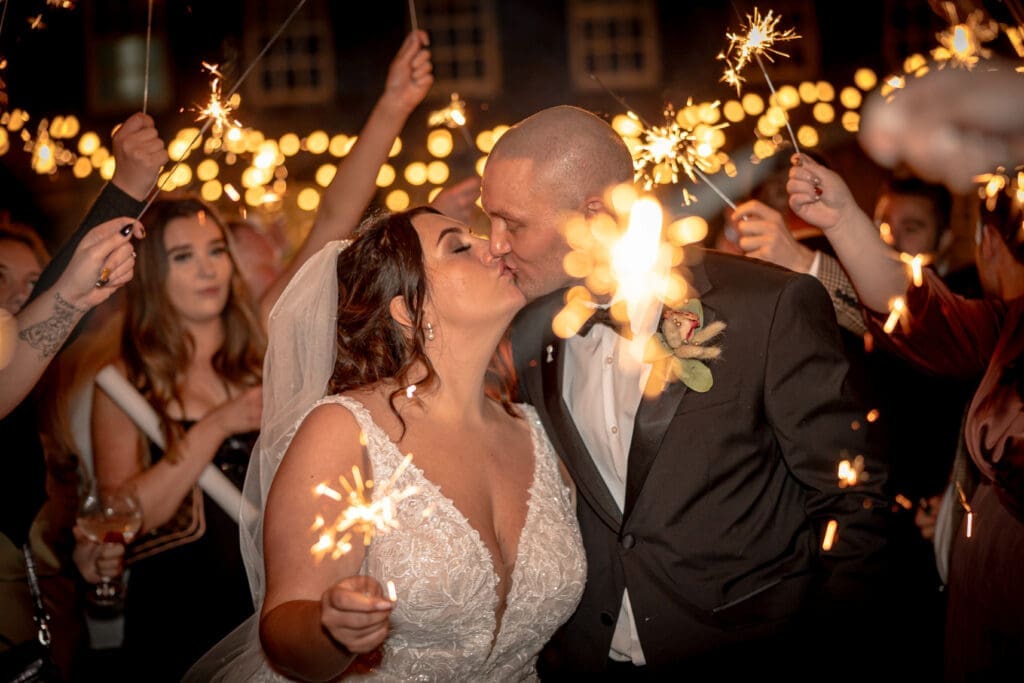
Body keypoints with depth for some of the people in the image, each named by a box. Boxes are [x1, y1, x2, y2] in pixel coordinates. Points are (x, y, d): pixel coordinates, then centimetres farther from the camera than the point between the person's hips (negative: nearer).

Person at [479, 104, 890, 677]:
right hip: (585, 658, 4)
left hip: (749, 658, -4)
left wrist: (816, 650, -11)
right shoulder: (528, 334, 0)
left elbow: (851, 505, -10)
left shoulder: (774, 307, -15)